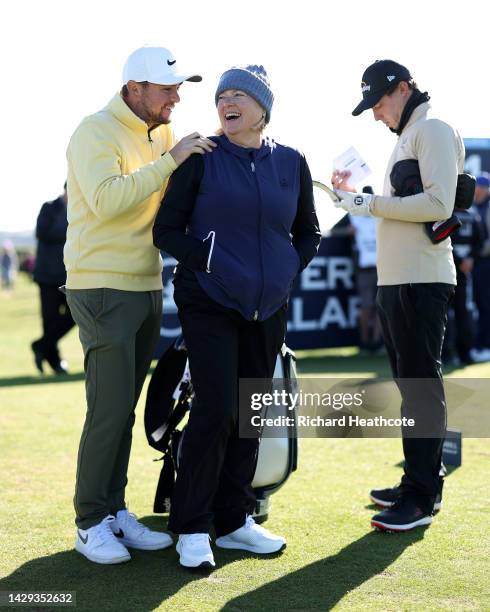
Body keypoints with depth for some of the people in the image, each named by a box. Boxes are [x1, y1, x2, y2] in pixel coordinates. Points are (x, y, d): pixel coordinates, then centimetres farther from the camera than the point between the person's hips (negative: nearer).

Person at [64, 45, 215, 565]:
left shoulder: (162, 135, 13)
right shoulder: (96, 132, -12)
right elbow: (106, 199, -27)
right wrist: (170, 160, -26)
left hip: (147, 288, 8)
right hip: (102, 290, -8)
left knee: (124, 408, 10)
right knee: (110, 409, -8)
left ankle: (115, 511, 18)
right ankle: (90, 525, 2)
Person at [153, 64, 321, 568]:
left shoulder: (291, 163, 6)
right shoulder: (201, 159, -4)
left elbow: (308, 232, 17)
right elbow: (166, 231, -3)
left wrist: (290, 269, 1)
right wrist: (207, 259, -16)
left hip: (267, 308, 4)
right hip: (210, 303, -4)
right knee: (216, 409, -12)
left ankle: (233, 521, 20)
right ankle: (191, 528, -1)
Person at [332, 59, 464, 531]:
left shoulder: (433, 130, -9)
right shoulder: (404, 138, 20)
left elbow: (438, 204, -21)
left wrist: (373, 204, -16)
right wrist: (356, 197, 11)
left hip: (422, 280, -10)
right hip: (393, 280, 10)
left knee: (421, 385, -8)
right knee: (410, 384, 13)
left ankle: (422, 497, -5)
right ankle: (418, 482, 21)